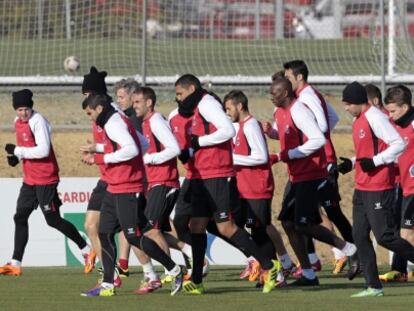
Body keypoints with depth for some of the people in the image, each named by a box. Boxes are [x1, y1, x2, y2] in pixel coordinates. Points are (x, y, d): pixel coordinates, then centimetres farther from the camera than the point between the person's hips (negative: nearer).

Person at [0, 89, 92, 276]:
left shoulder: (38, 121, -17)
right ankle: (15, 264, 6)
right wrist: (16, 157, 5)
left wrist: (17, 151, -19)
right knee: (20, 217, 5)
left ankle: (86, 250, 10)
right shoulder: (18, 122, 10)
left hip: (45, 179, -9)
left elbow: (43, 150, -25)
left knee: (53, 220, -5)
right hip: (29, 180, 9)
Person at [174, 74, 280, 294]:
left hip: (217, 176, -10)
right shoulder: (198, 108, 18)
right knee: (196, 225, 7)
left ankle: (268, 266, -5)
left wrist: (198, 141, -17)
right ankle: (196, 281, 10)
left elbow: (228, 130, -23)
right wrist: (189, 151, 9)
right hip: (201, 177, 10)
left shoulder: (207, 104, -11)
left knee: (225, 227, -11)